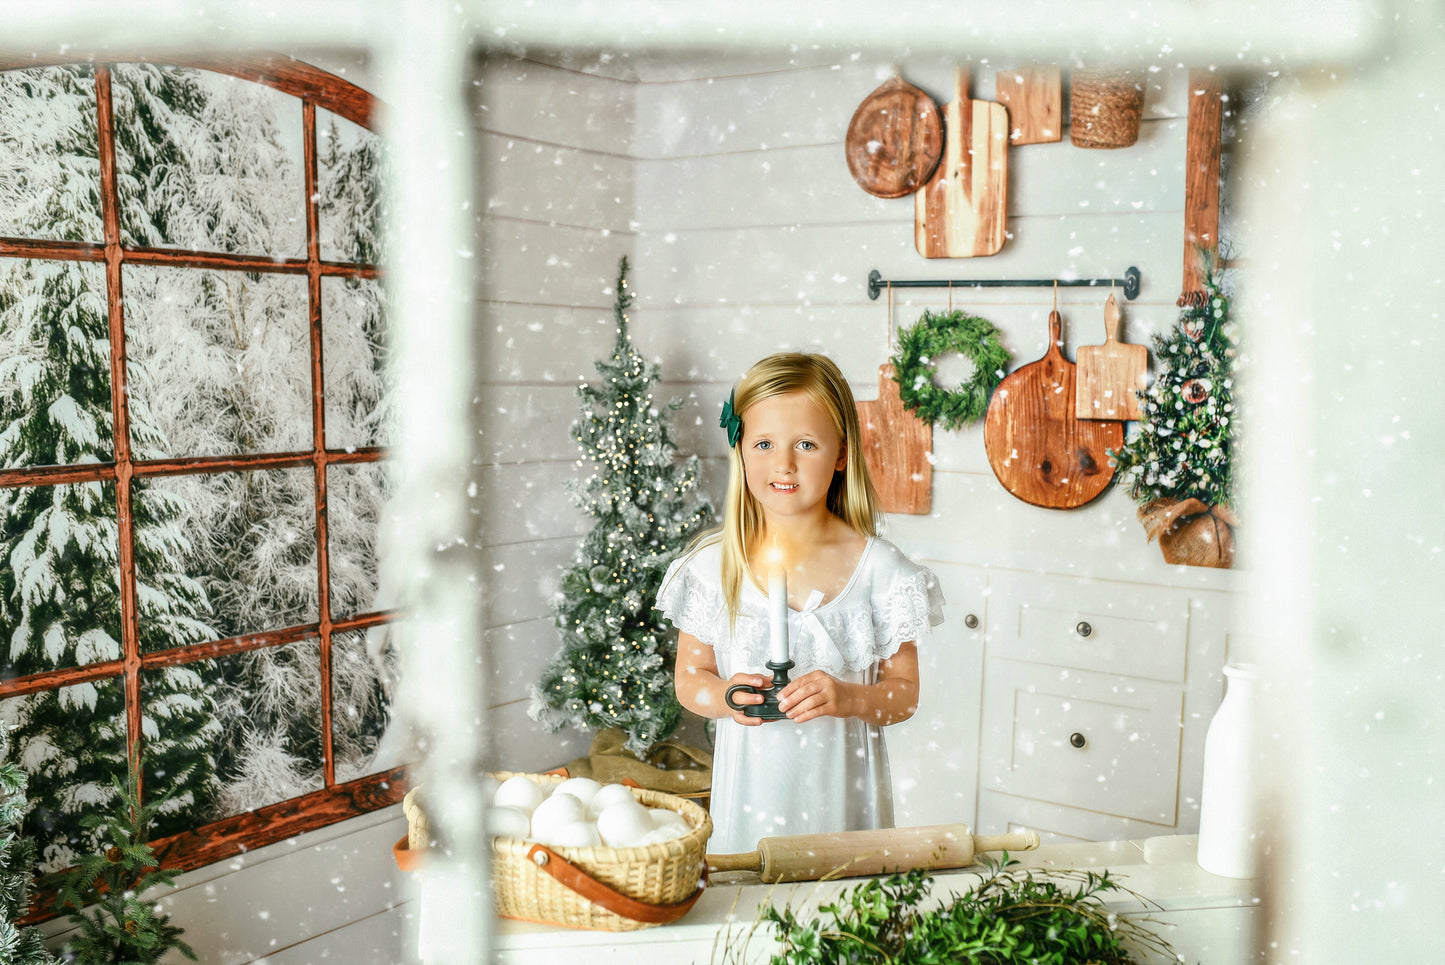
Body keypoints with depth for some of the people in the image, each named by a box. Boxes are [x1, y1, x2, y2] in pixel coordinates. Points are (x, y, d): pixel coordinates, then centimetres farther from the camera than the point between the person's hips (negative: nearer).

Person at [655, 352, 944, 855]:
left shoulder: (877, 566, -6)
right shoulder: (713, 565, -3)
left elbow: (905, 692, -1)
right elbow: (689, 678, 5)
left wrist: (848, 698, -20)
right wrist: (724, 696, -16)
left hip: (843, 794, 0)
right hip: (749, 795, 1)